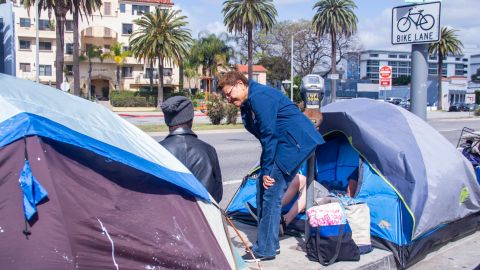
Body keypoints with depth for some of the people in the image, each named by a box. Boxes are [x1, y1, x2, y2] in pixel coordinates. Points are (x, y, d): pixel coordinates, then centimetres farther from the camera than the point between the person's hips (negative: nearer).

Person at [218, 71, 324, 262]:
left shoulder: (259, 96, -17)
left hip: (296, 142, -10)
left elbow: (269, 134, -19)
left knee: (271, 194, -10)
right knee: (263, 188, 11)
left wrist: (266, 170, -15)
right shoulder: (248, 104, 14)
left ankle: (265, 249, -1)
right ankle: (268, 243, 21)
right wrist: (265, 169, 10)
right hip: (284, 144, 10)